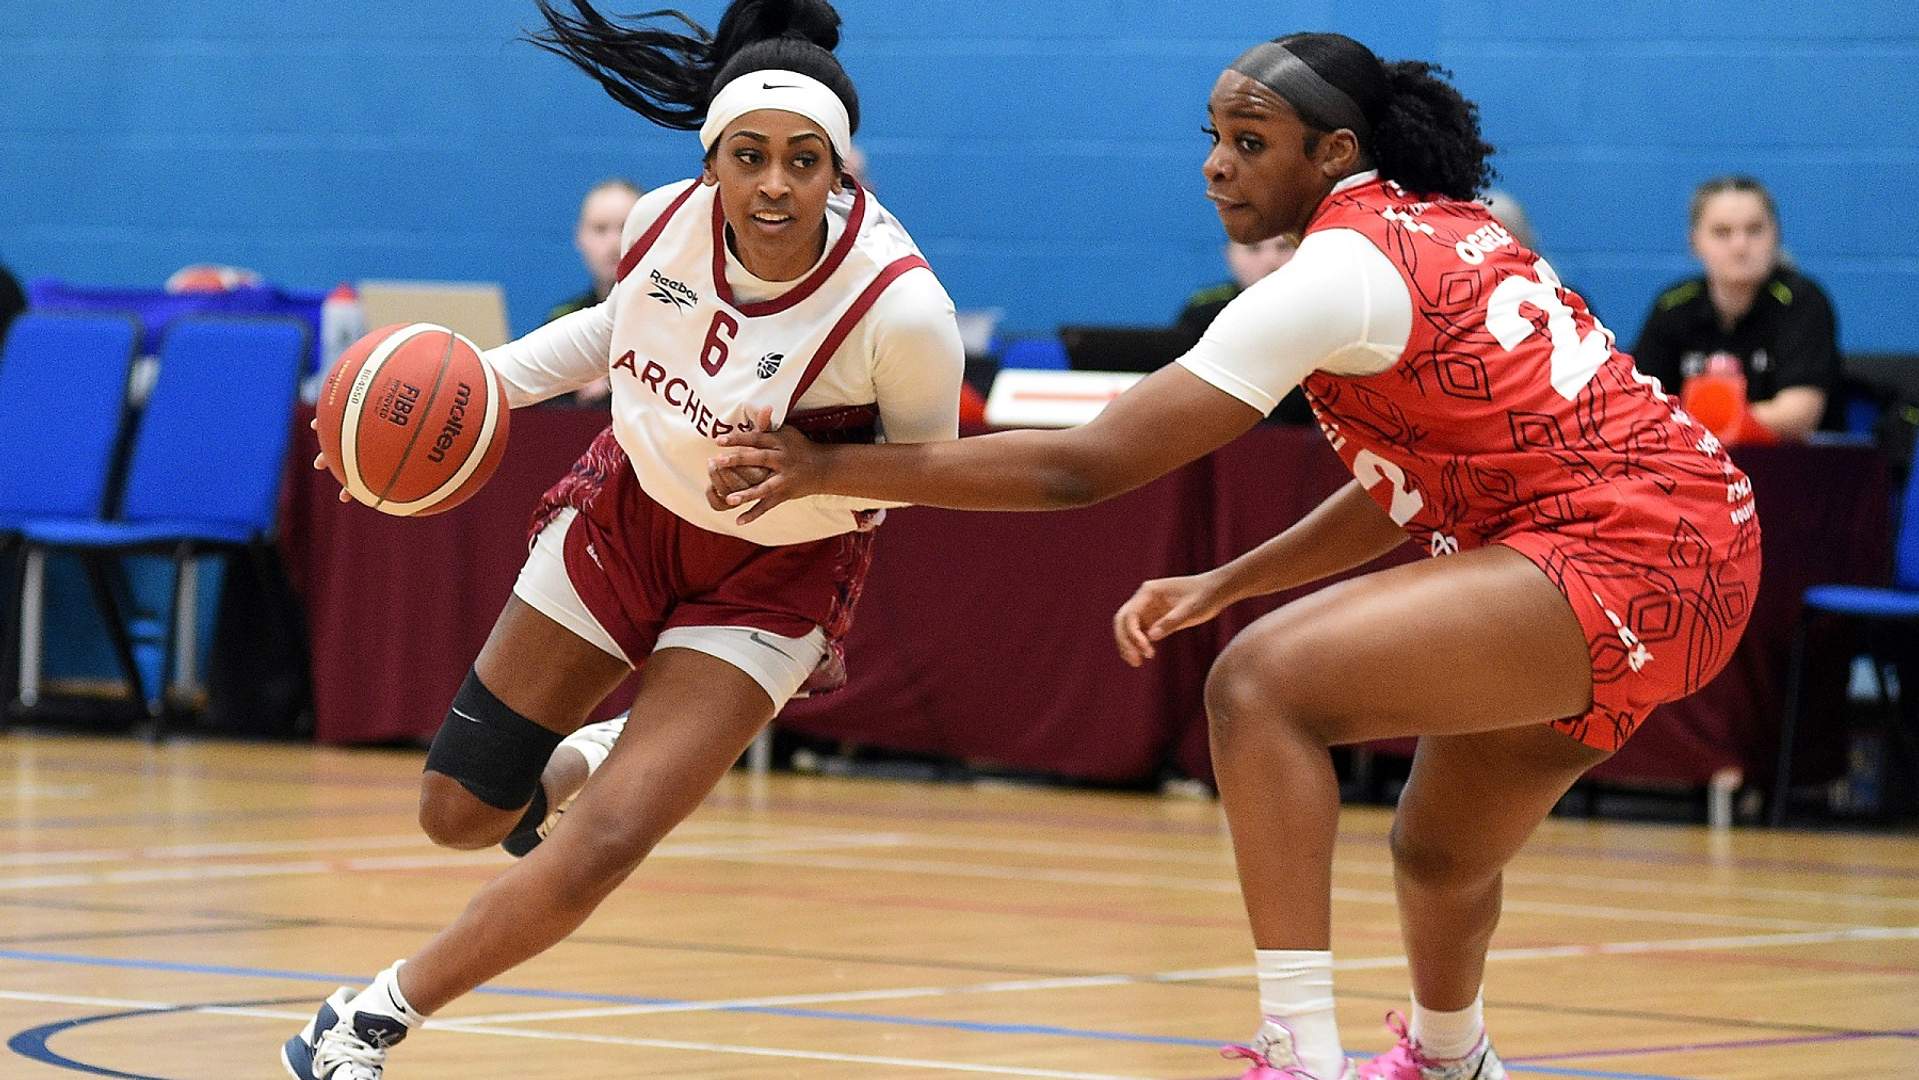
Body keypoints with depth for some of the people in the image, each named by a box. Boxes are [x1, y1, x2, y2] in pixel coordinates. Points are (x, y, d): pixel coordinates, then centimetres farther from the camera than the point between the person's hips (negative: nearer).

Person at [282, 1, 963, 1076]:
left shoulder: (901, 305, -31)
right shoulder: (667, 221, -19)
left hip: (768, 584, -4)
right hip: (626, 516, 4)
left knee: (598, 848, -18)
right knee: (461, 815, 9)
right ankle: (580, 762, 45)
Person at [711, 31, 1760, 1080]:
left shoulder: (1338, 273, -14)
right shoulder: (1437, 227, 13)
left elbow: (1084, 465, -16)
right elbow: (1409, 490, 20)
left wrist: (831, 468, -13)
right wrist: (1222, 586, 14)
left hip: (1626, 562, -10)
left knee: (1261, 681, -18)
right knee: (1438, 854, 27)